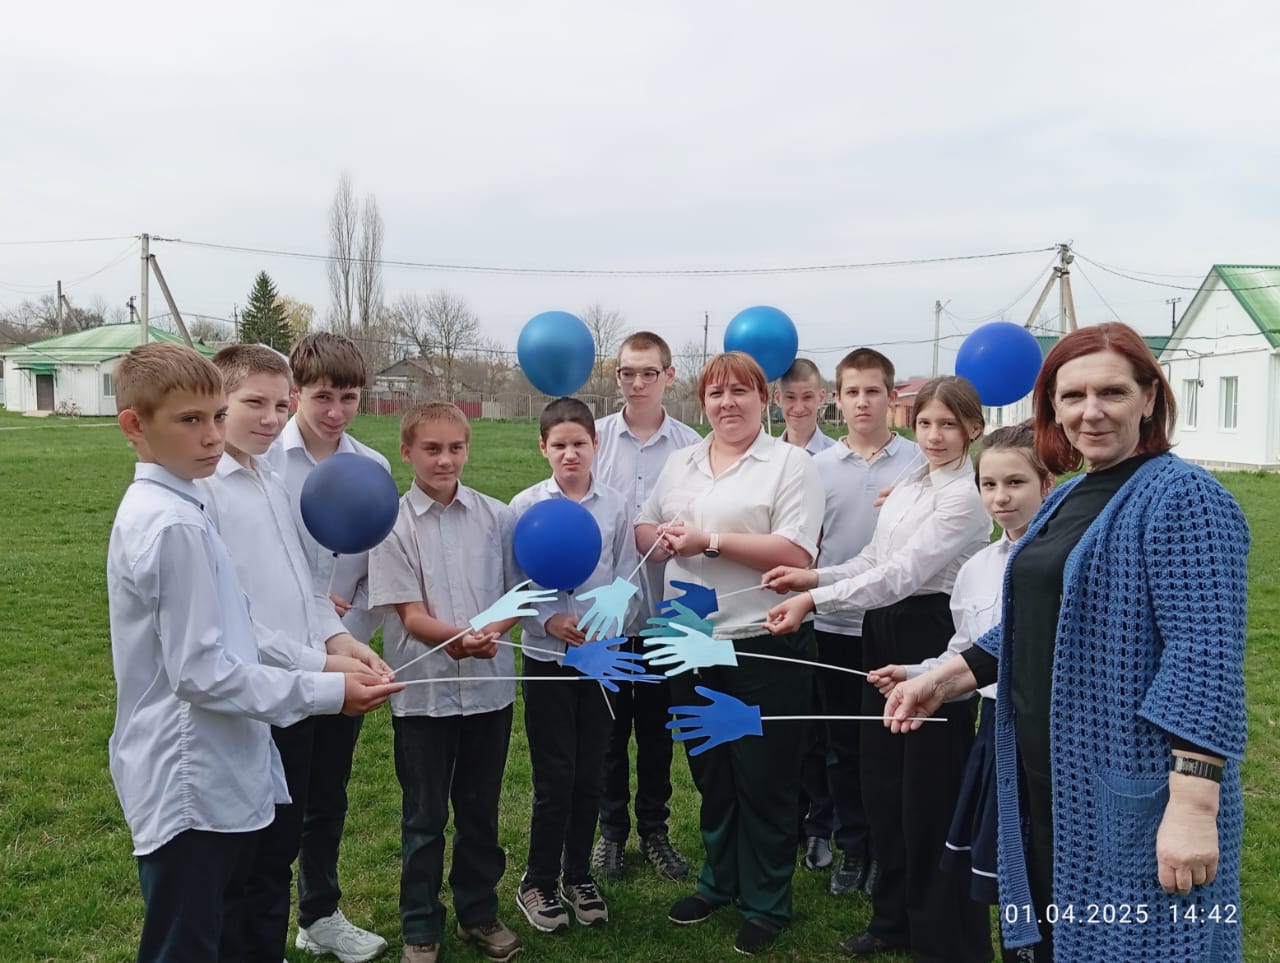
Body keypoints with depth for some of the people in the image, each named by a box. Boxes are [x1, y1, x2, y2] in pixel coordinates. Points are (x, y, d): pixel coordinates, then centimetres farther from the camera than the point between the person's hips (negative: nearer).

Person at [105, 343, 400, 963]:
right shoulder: (174, 525, -22)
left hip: (211, 778, 10)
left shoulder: (153, 510, 9)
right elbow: (202, 673, -23)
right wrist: (325, 692, -17)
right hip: (191, 789, -10)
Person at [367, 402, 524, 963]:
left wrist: (490, 633, -16)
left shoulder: (496, 517, 0)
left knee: (480, 809, 16)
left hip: (489, 685, 2)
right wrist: (461, 636, -29)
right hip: (424, 691, -2)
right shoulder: (394, 525, -7)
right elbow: (410, 616, -10)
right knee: (424, 816, 11)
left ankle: (479, 913, 35)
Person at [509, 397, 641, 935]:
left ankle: (578, 876, 30)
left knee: (590, 775, 11)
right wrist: (550, 620, -17)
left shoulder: (615, 507, -2)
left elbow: (628, 577, 0)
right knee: (554, 778, 2)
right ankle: (538, 884, 22)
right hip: (547, 657, -2)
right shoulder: (525, 506, -5)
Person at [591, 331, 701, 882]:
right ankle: (611, 830, 29)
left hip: (664, 608, 0)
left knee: (656, 727, 14)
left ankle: (654, 830, 30)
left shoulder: (689, 446, -2)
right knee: (608, 725, 12)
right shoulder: (595, 438, -1)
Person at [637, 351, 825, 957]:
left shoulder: (790, 463, -6)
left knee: (763, 780, 7)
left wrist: (710, 541, -18)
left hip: (765, 647, -6)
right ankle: (720, 880, 38)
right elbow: (643, 532, 16)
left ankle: (767, 904, 25)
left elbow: (796, 554, -16)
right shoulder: (680, 464, 13)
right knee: (710, 772, 19)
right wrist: (666, 539, -7)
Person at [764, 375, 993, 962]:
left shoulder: (965, 496, -15)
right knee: (882, 776, 15)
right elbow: (873, 559, 13)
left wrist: (814, 600, -28)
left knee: (931, 787, 2)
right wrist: (815, 576, -3)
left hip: (931, 637, -8)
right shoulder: (910, 485, 12)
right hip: (883, 633, 8)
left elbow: (904, 572, -23)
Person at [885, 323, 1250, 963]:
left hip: (1132, 789, -8)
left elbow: (1205, 654, -22)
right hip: (1047, 777, 8)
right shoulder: (1066, 500, 11)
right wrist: (943, 679, 8)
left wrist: (1194, 806, -27)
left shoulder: (1183, 497, -14)